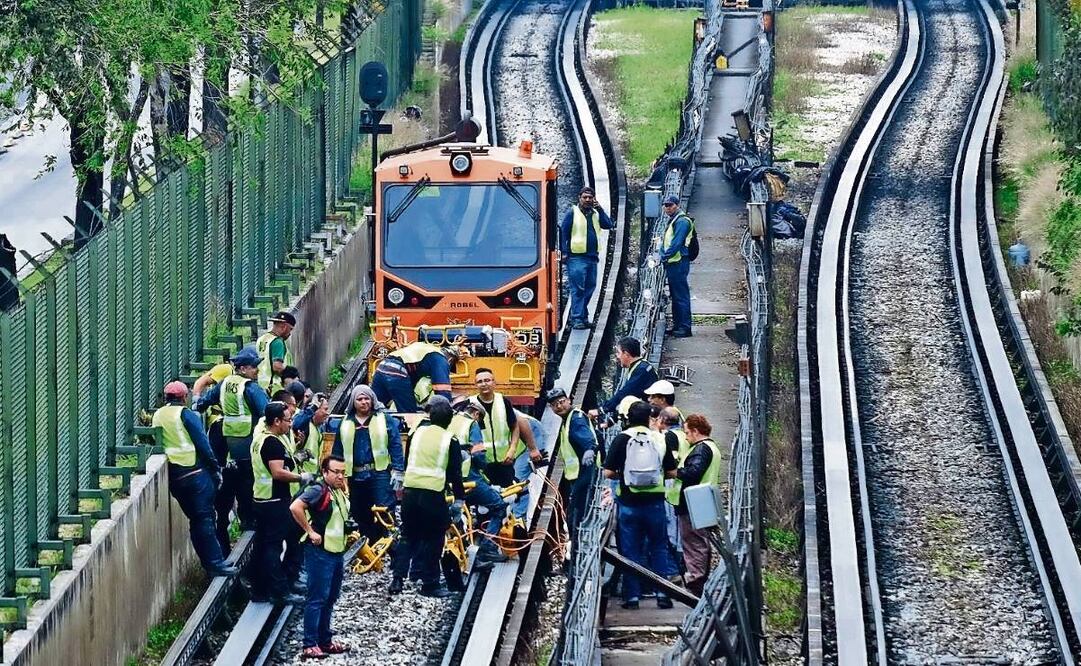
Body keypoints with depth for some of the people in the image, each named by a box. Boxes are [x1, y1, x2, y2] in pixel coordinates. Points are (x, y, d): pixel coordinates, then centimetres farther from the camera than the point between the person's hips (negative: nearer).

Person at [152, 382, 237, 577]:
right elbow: (203, 444, -10)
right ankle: (215, 564, -10)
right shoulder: (186, 415, -8)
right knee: (205, 518, -6)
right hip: (194, 472, -6)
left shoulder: (157, 416, 12)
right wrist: (215, 470, -2)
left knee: (196, 519, 12)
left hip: (173, 477, 6)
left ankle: (210, 562, 13)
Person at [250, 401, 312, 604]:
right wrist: (301, 478, -13)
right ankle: (280, 591, -6)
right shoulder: (273, 443, -18)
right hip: (276, 502, -10)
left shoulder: (259, 439, 14)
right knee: (274, 546, -7)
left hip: (261, 500, 10)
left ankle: (259, 590, 16)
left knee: (262, 546, 13)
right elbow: (278, 472, -25)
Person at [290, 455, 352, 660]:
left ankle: (325, 640, 24)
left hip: (337, 551, 9)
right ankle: (309, 646, -6)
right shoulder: (318, 491, -14)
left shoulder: (341, 493, 12)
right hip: (320, 552, -9)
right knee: (317, 599, -8)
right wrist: (310, 531, -22)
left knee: (330, 599, 15)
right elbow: (295, 507, -27)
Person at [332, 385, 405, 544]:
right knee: (360, 517, 8)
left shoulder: (385, 420, 3)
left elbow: (396, 446, -2)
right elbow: (337, 451, 15)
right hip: (355, 476, 4)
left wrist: (398, 471, -9)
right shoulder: (345, 423, 13)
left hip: (379, 474, -4)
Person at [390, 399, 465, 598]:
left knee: (408, 536, 14)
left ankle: (398, 579, 6)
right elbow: (455, 473, -2)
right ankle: (429, 584, 7)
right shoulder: (450, 440, -2)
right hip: (433, 494, -4)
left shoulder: (417, 433, 8)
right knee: (433, 540, 5)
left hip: (410, 491, 4)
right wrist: (458, 499, 4)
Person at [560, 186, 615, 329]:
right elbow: (563, 232, -3)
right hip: (576, 257, -6)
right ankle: (577, 319, -9)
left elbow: (609, 225, 1)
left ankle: (579, 316, 20)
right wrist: (564, 252, -11)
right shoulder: (572, 213, -1)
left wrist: (599, 209, -6)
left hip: (592, 257, 6)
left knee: (590, 288, 10)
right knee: (578, 289, -9)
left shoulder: (596, 214, 13)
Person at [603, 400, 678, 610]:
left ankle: (632, 596, 7)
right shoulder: (659, 439, 0)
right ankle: (662, 592, 8)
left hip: (629, 501, -1)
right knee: (659, 547, 12)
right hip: (655, 501, 1)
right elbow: (672, 472, 4)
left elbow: (608, 473, -6)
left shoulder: (622, 439, -5)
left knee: (630, 550, 7)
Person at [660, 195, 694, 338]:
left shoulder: (682, 221, -12)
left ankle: (685, 327, -9)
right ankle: (677, 326, 19)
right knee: (675, 296, 14)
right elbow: (665, 242, 21)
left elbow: (677, 243, -19)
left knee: (681, 296, -9)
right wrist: (663, 256, 7)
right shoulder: (672, 221, 19)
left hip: (679, 263, -10)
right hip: (672, 263, 10)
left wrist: (664, 256, -14)